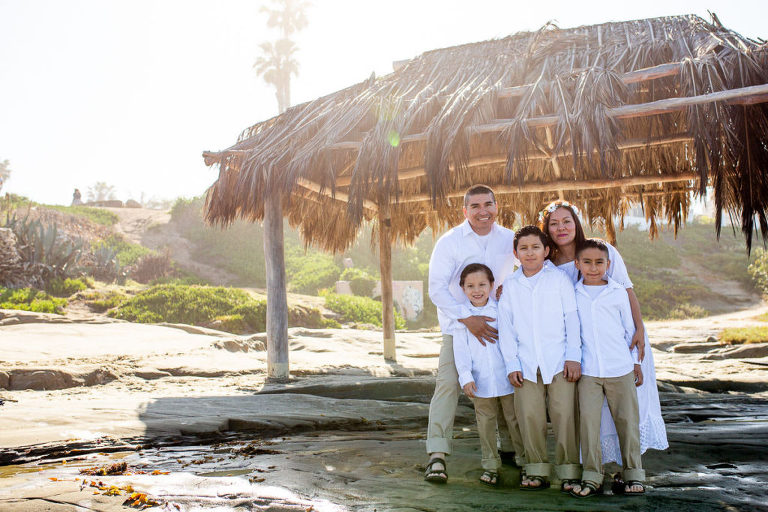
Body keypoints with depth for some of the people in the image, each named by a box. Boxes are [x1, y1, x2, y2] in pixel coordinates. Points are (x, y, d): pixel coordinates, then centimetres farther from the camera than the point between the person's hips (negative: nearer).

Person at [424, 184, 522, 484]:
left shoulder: (509, 239, 1)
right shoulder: (450, 242, -10)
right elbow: (436, 288, -17)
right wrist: (468, 319, -26)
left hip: (497, 323, 3)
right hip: (458, 324, -3)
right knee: (447, 383, -14)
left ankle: (511, 448, 25)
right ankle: (437, 456, -9)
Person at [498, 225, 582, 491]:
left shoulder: (559, 279, 5)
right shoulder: (510, 286, 10)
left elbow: (572, 319, 4)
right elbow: (506, 327, 9)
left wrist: (573, 356, -3)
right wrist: (511, 364, 2)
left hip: (559, 361, -2)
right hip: (526, 364, 2)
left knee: (564, 414, -4)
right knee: (530, 416, 0)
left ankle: (569, 471, 9)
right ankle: (537, 471, 13)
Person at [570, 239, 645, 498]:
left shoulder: (619, 292, 4)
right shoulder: (572, 294, 5)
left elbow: (630, 328, 10)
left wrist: (636, 361, 11)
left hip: (621, 369, 0)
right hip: (588, 371, 0)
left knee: (627, 420, 6)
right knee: (588, 421, -4)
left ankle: (633, 474, 19)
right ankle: (592, 478, 5)